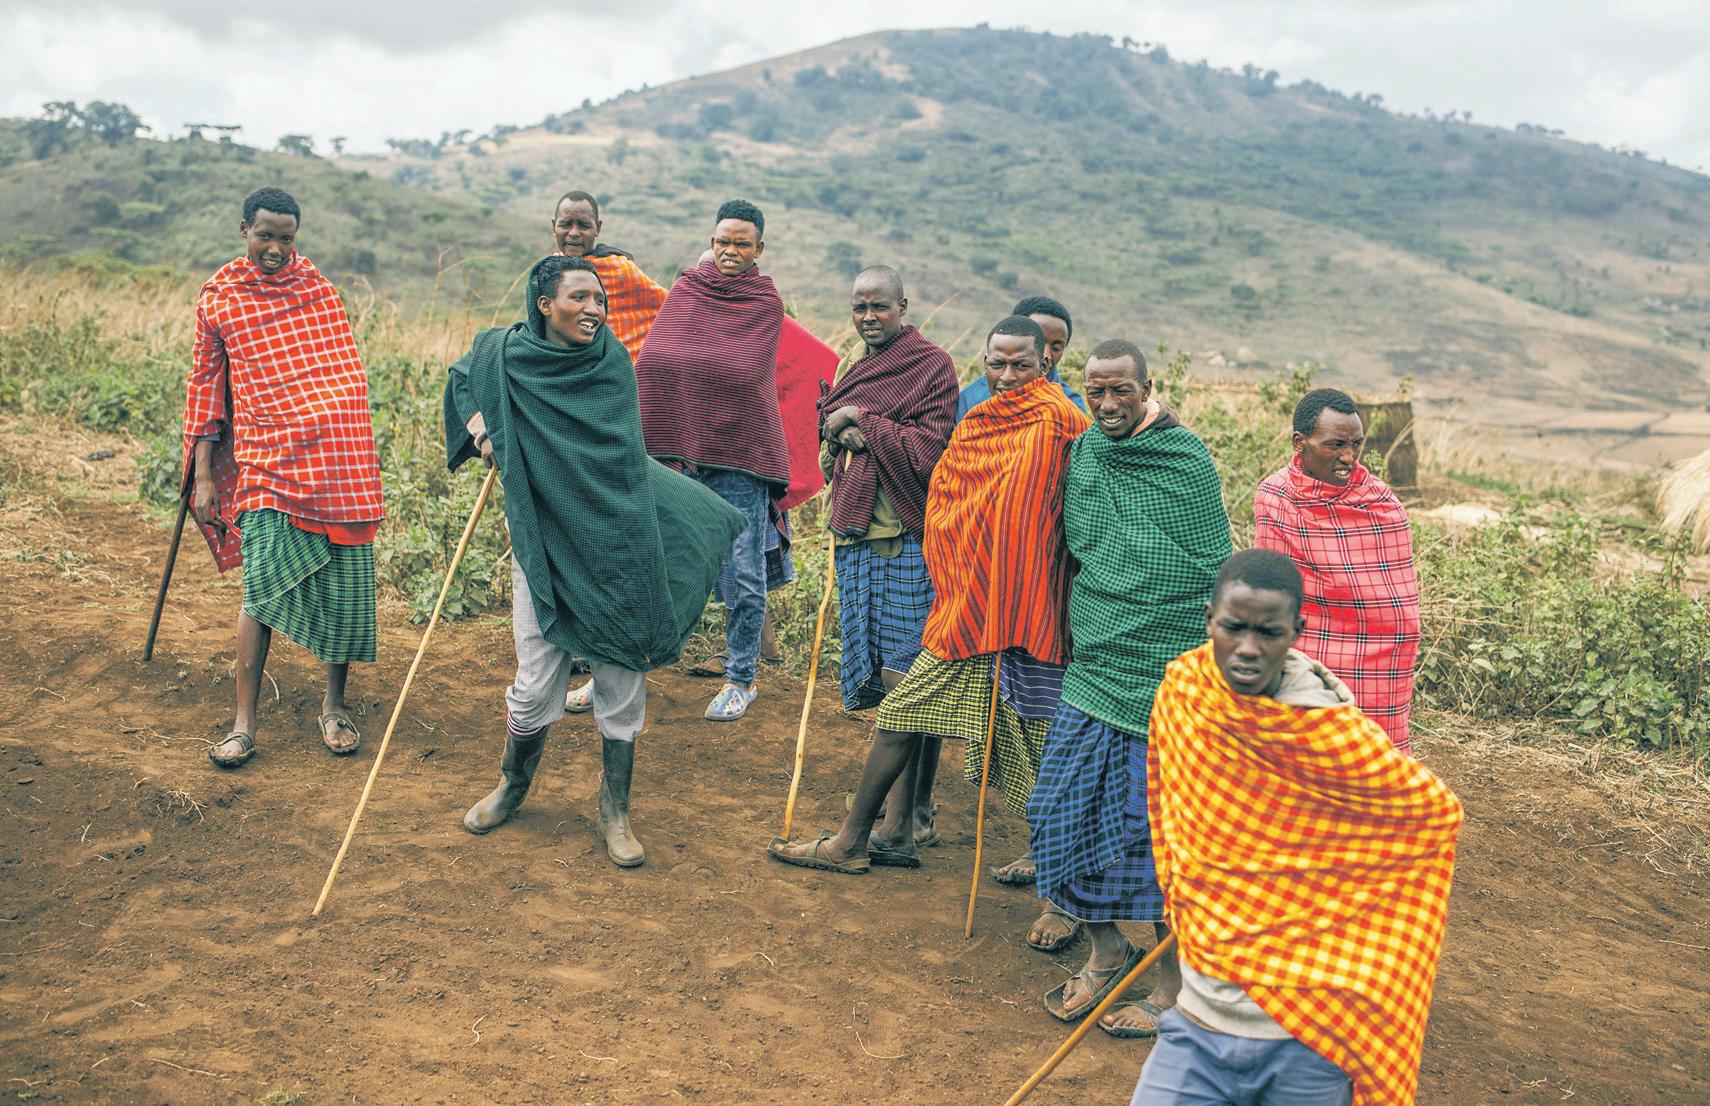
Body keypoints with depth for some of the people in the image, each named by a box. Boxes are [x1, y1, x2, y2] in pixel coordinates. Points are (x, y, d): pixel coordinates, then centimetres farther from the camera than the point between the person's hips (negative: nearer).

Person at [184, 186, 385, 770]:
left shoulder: (317, 287, 10)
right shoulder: (218, 296, 7)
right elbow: (206, 384, 9)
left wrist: (357, 454, 9)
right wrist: (203, 474, 4)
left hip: (336, 454, 2)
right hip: (266, 458, -2)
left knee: (342, 584, 3)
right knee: (264, 583, -10)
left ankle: (334, 703, 19)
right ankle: (244, 722, -1)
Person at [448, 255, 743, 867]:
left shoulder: (612, 363, -2)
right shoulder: (506, 353, -2)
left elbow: (619, 455, 5)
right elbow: (461, 378, 19)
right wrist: (479, 428, 2)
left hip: (612, 551, 1)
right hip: (544, 549, 0)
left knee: (622, 683, 4)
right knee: (536, 684, 3)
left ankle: (615, 813, 22)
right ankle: (512, 786, 32)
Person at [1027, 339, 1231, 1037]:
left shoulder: (1187, 462, -7)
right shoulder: (1082, 454, 7)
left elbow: (1216, 576, -4)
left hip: (1164, 673, -5)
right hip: (1092, 666, 5)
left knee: (1153, 821, -1)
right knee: (1062, 808, 4)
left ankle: (1173, 984, 17)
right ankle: (1106, 952, 26)